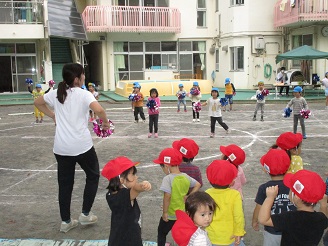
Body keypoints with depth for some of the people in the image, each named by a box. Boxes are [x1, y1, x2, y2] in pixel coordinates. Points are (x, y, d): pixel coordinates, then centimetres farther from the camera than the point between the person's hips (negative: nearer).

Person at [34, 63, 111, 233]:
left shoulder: (56, 93, 6)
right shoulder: (84, 94, -10)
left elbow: (37, 102, 22)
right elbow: (99, 110, -26)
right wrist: (106, 123, -8)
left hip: (61, 147, 5)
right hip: (82, 145, -5)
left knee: (65, 183, 14)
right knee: (93, 176, 18)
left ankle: (65, 222, 22)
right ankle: (85, 214, 20)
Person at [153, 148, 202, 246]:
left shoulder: (168, 179, -22)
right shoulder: (186, 177, -3)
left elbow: (167, 196, -27)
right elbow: (198, 185, 8)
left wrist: (164, 212, -18)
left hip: (170, 215, -5)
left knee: (161, 233, 17)